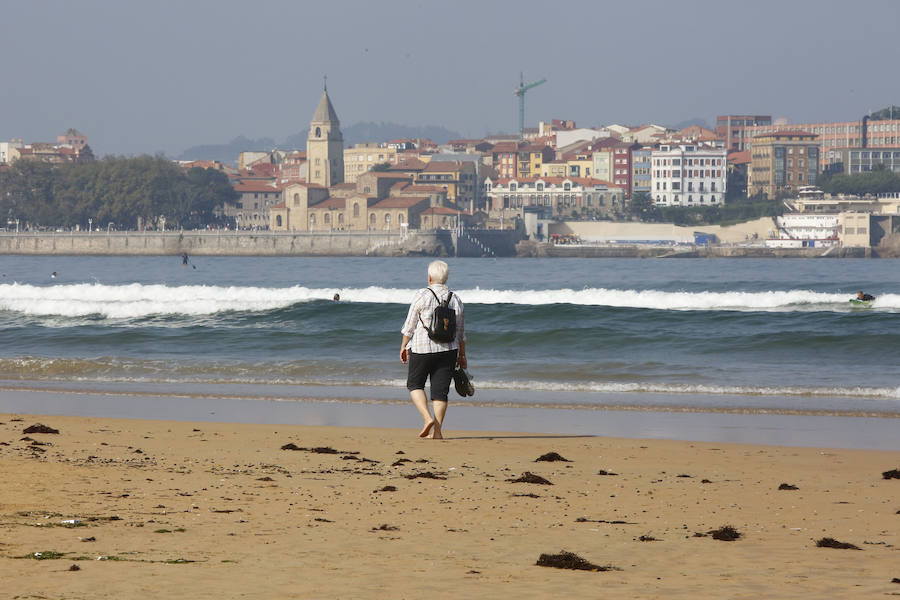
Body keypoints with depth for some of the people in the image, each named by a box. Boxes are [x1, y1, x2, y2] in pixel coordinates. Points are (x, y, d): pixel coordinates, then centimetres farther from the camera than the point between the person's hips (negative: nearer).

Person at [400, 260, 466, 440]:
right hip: (448, 350, 3)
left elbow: (409, 325, -5)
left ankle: (427, 418, -7)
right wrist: (462, 356, 18)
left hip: (422, 348, -3)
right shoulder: (455, 300, 5)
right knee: (440, 390, 6)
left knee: (415, 384, 13)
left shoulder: (422, 295, -8)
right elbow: (461, 332, 10)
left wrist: (404, 346, 5)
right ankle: (437, 430, 2)